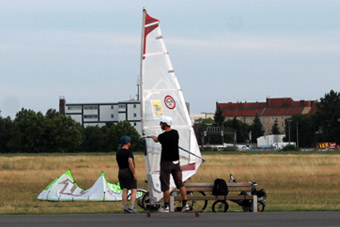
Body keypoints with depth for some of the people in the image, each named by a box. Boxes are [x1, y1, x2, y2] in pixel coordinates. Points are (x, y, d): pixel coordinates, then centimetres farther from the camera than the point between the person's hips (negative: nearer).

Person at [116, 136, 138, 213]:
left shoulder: (118, 152, 10)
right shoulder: (128, 152, -13)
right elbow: (130, 163, -22)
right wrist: (134, 173, -20)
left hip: (121, 172, 7)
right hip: (129, 172, -7)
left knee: (125, 190, 5)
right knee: (134, 190, -3)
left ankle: (125, 208, -1)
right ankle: (131, 208, -13)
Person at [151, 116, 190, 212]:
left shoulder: (163, 136, -16)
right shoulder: (175, 133, 2)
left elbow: (156, 140, 7)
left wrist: (153, 137, 33)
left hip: (166, 162, -6)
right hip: (176, 161, 6)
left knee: (165, 185, 2)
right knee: (180, 183, 8)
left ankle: (166, 207, 5)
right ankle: (185, 204, 2)